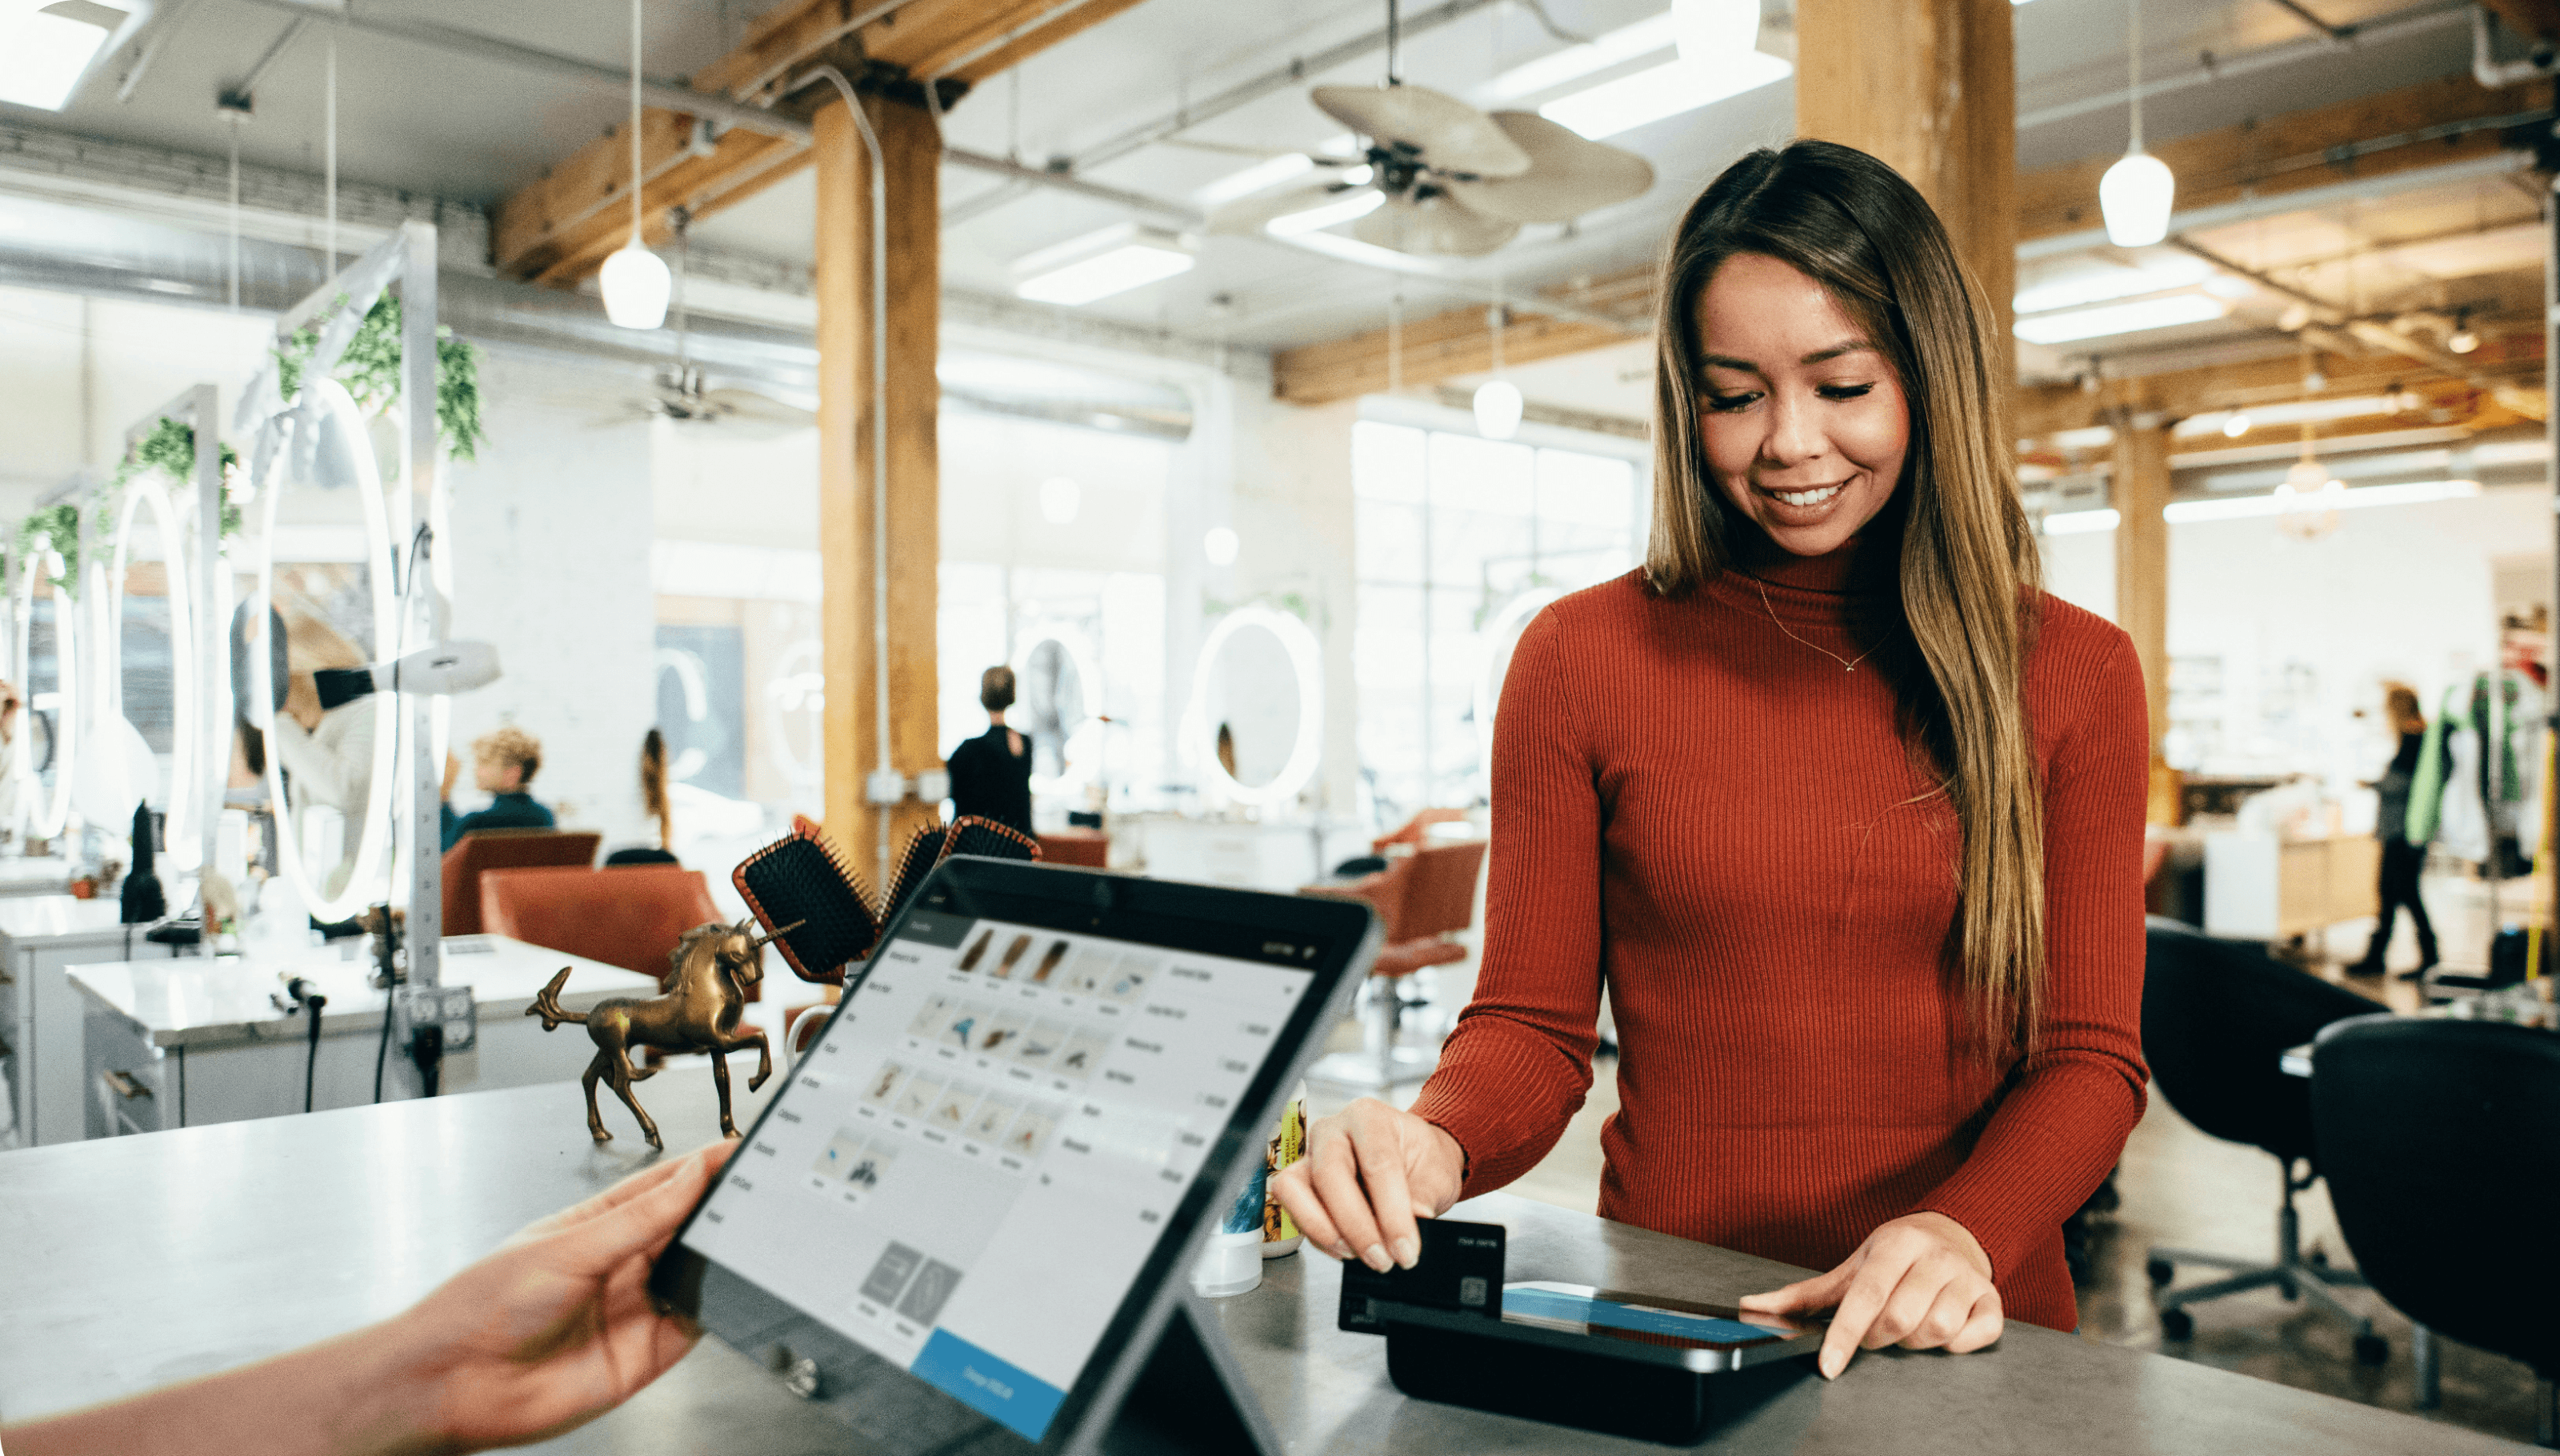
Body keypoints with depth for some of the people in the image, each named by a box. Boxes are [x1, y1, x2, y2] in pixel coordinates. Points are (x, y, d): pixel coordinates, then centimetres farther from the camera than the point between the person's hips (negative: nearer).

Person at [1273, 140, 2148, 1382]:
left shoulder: (2076, 675, 6)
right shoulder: (1580, 658, 2)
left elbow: (2090, 1056, 3)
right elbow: (1533, 1024, 3)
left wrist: (1968, 1232, -16)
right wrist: (1435, 1143, -19)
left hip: (1965, 1339, 1)